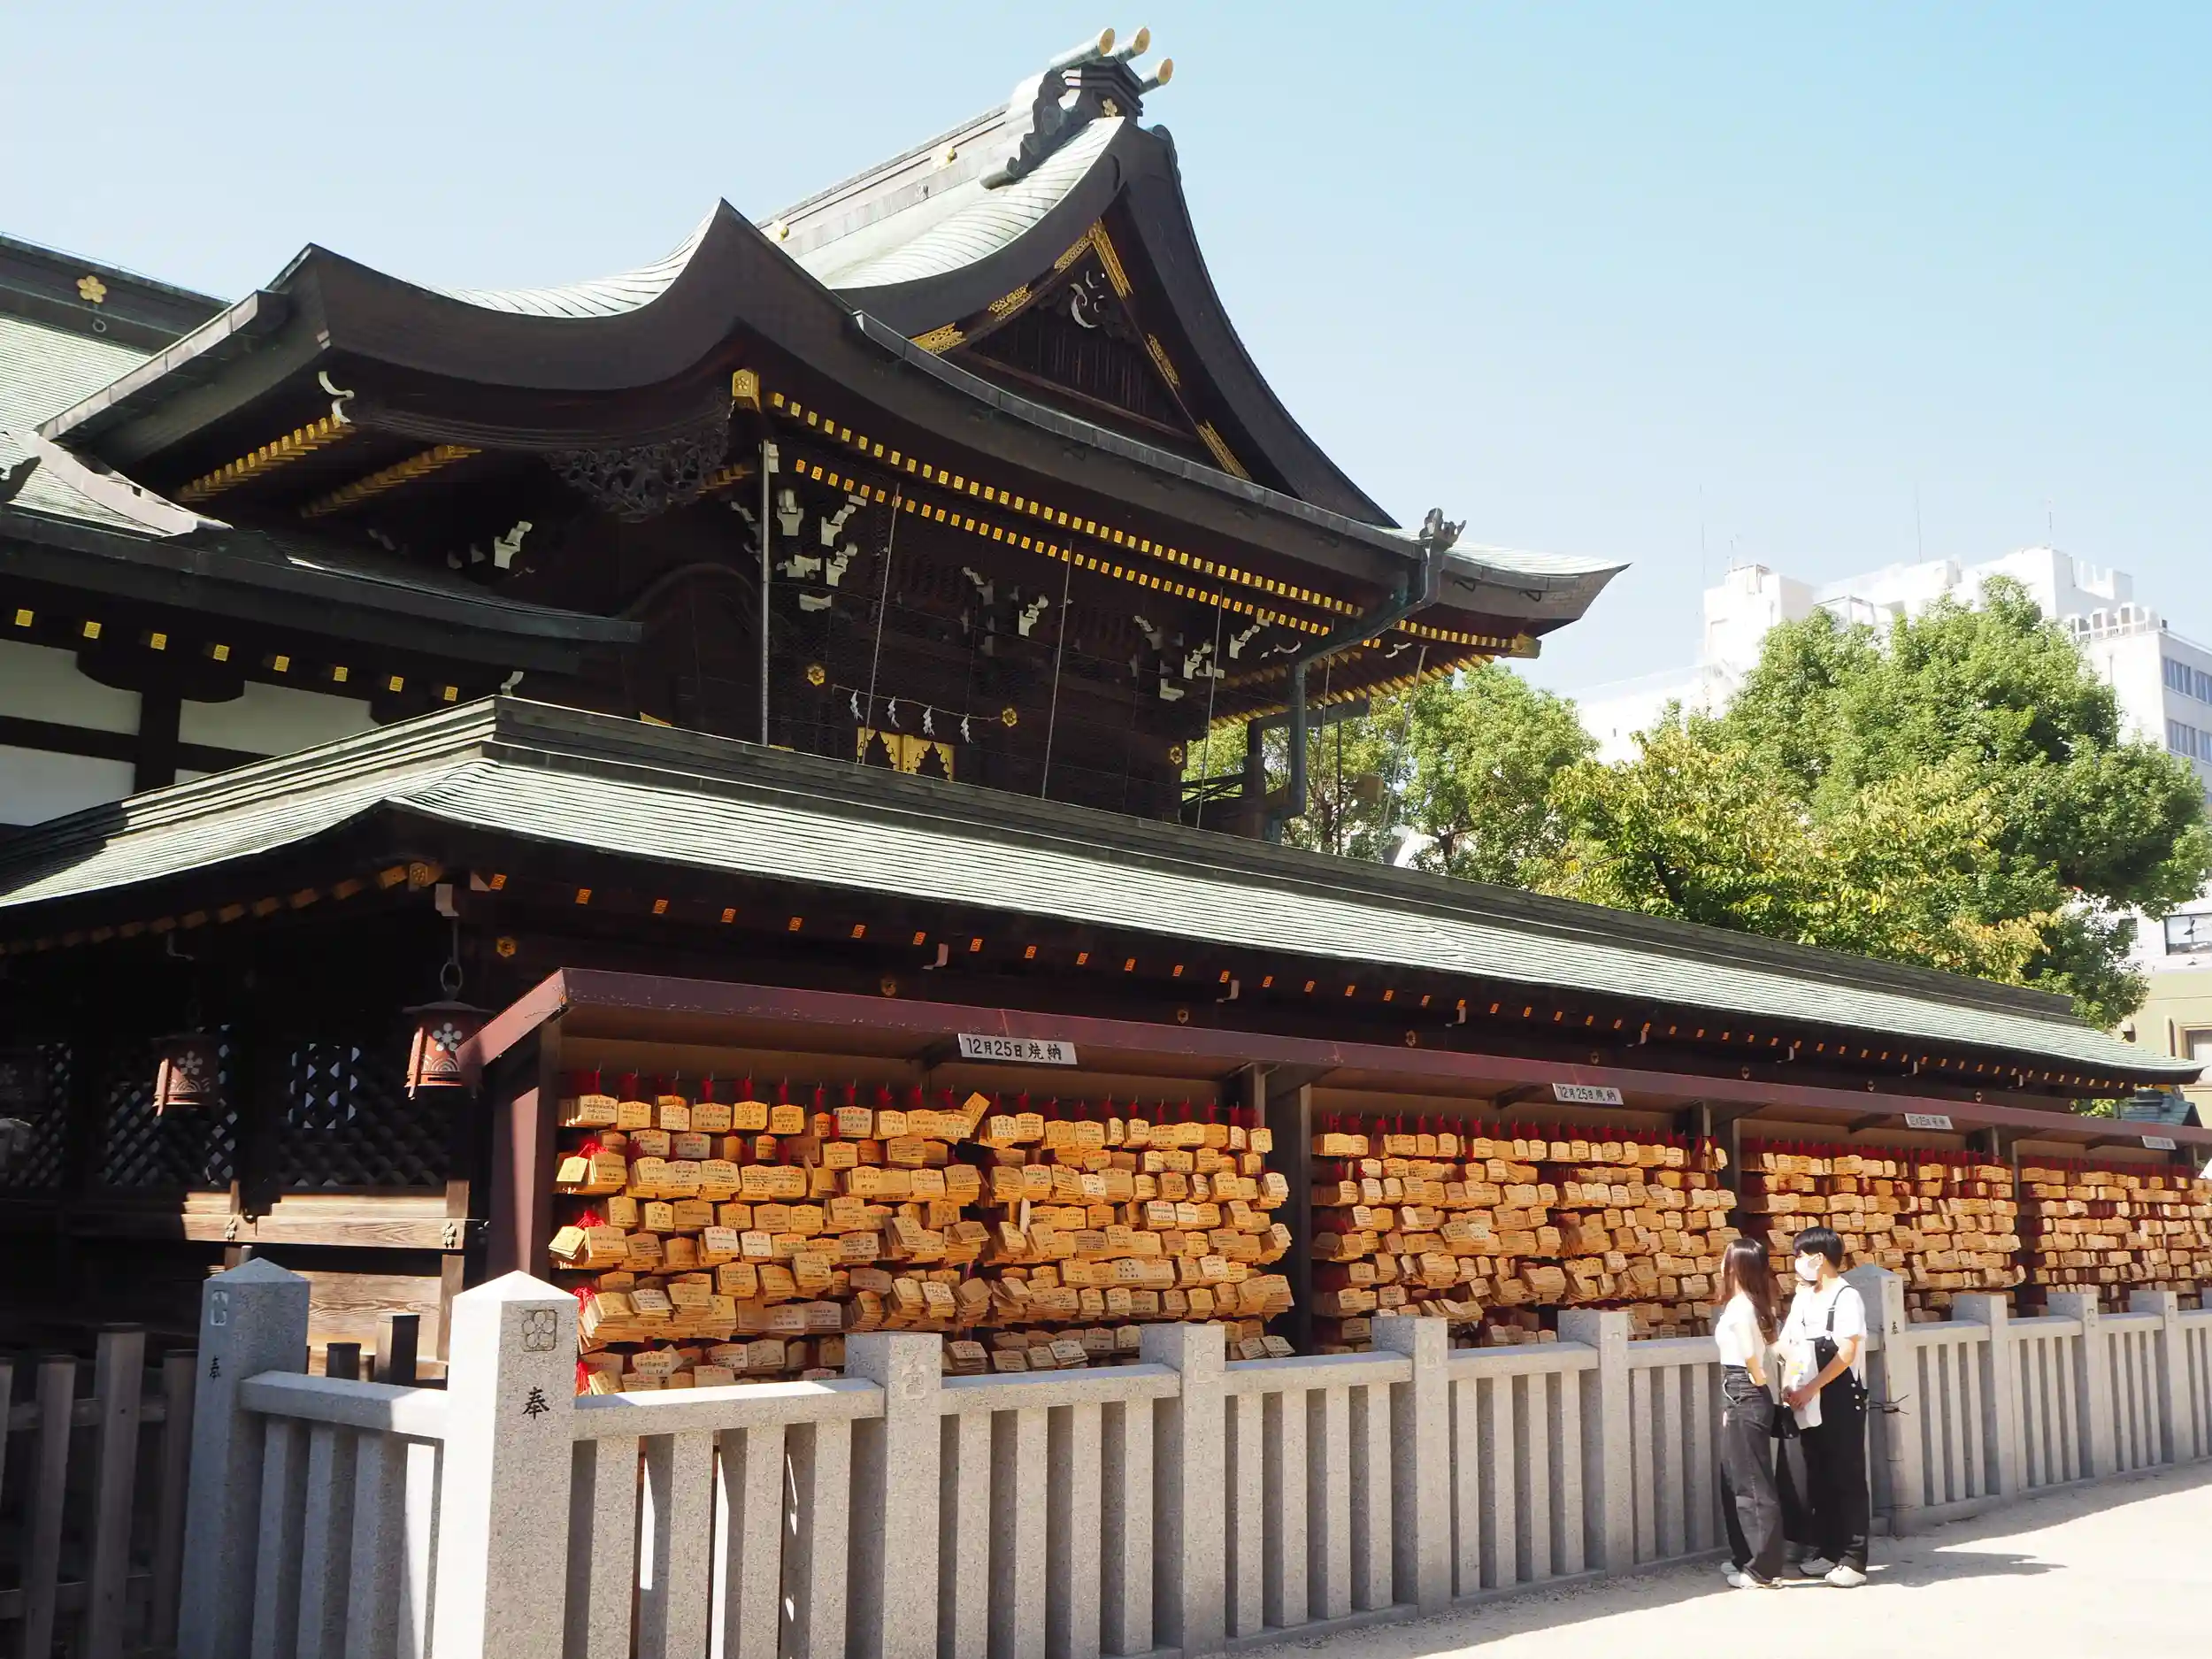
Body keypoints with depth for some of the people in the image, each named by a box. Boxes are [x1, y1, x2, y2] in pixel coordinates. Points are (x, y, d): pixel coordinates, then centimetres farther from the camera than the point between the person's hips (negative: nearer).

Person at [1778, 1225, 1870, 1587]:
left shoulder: (1847, 1297, -10)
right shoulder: (1802, 1298, 13)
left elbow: (1846, 1353, -16)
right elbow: (1790, 1345, 12)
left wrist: (1809, 1389, -18)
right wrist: (1788, 1386, -4)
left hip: (1840, 1401, -7)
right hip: (1808, 1405, 7)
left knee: (1845, 1479, -3)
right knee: (1812, 1479, 10)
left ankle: (1853, 1560, 1)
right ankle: (1825, 1552, 19)